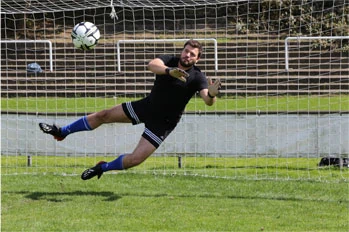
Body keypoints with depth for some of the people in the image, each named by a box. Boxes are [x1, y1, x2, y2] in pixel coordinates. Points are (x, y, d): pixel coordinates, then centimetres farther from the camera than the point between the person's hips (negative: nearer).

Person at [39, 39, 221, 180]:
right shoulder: (169, 61, -11)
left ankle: (103, 168, 17)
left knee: (136, 159, -13)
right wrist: (170, 71, -53)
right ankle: (62, 132, 27)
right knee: (104, 115, 7)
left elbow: (208, 101, -35)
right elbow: (151, 65, -33)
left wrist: (212, 95, -59)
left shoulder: (197, 78, -20)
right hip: (147, 106, 4)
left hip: (163, 123, -4)